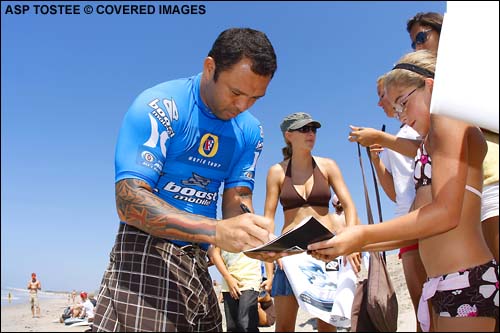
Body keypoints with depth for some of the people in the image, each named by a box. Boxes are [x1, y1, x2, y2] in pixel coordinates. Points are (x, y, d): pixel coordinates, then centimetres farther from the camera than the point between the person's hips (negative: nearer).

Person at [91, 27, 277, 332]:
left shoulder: (250, 132, 2)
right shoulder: (160, 106, -17)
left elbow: (237, 200, -1)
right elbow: (129, 201, -24)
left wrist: (257, 239, -24)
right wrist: (217, 230, -36)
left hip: (197, 262, 6)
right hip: (146, 251, -5)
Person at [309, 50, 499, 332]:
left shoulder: (449, 118, -4)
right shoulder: (432, 142, 22)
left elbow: (446, 212, -17)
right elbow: (419, 226, 16)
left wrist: (363, 235, -15)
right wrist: (354, 245, 11)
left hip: (467, 281, -9)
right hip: (444, 287, 9)